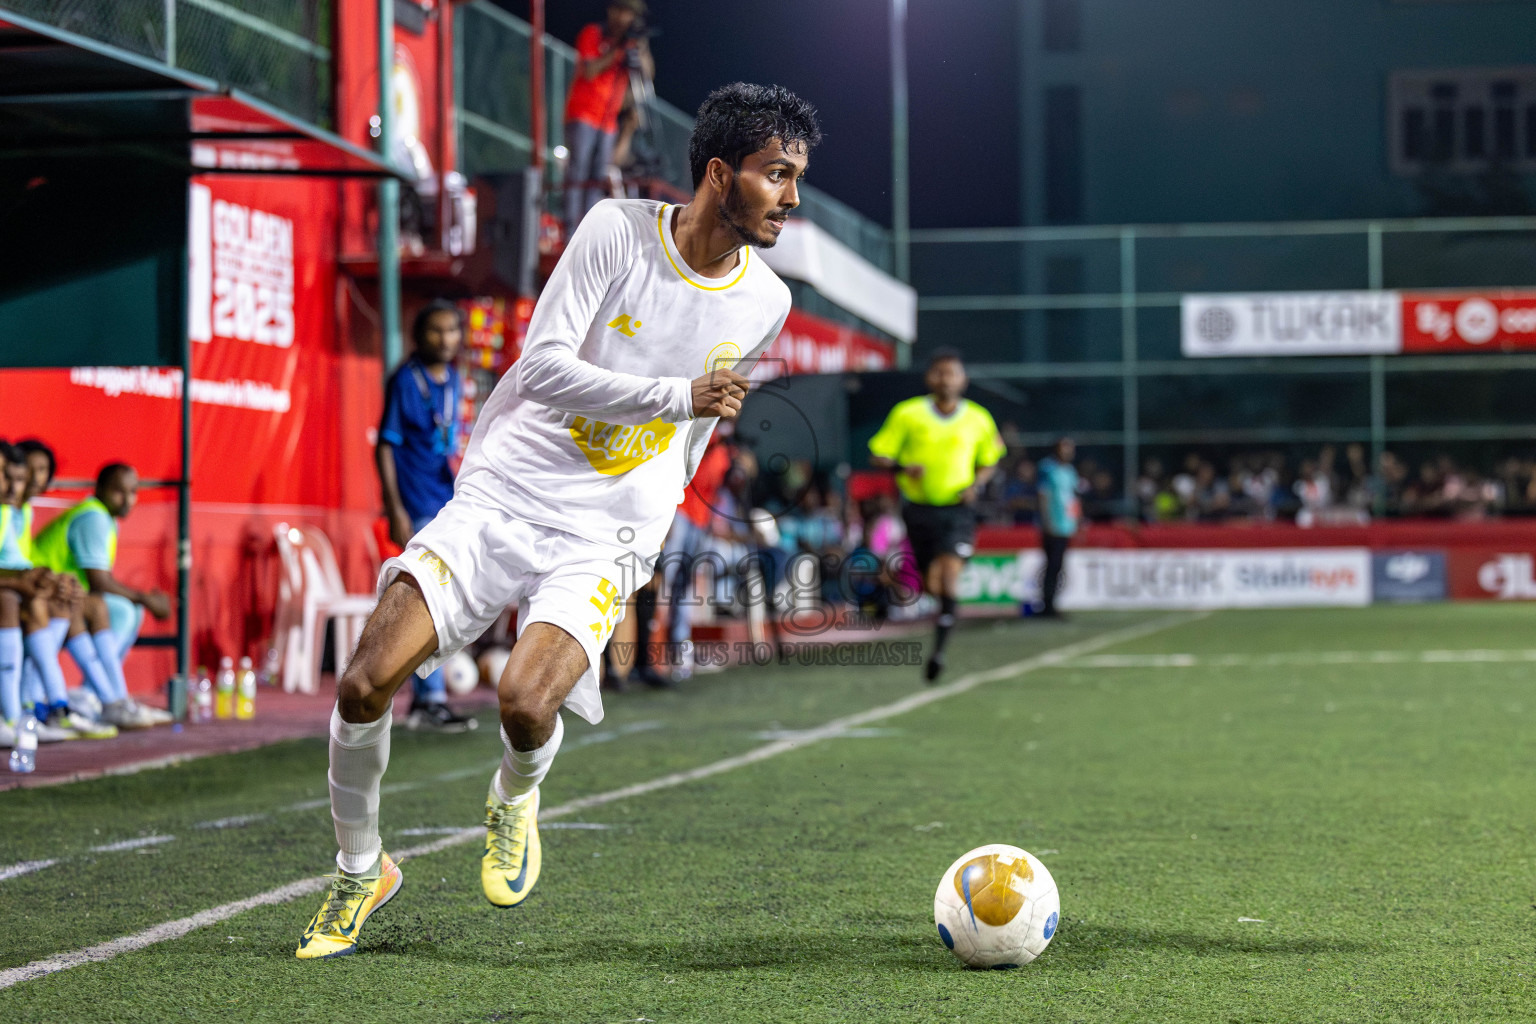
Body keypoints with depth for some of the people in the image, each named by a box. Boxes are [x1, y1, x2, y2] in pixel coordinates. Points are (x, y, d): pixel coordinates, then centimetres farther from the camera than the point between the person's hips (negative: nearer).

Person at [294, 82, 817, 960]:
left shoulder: (766, 303, 4)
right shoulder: (618, 231, -8)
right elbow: (544, 366, -14)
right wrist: (678, 394, -18)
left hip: (605, 537, 1)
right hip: (502, 492, -1)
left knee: (527, 705, -26)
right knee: (364, 685, -14)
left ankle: (516, 798, 13)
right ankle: (361, 872, 12)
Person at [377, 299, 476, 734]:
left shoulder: (454, 382, 12)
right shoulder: (405, 382, -9)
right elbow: (385, 446, -10)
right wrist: (396, 510, -15)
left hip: (449, 507, 8)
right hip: (419, 507, -8)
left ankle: (422, 699, 17)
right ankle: (432, 701, -6)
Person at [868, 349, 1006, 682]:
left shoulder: (978, 419, 2)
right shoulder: (907, 414, -2)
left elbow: (988, 463, 17)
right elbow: (878, 456, 1)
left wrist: (976, 485, -4)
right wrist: (902, 468, -19)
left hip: (958, 509, -1)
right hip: (920, 508, 1)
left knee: (950, 574, -20)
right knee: (931, 584, 8)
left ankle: (939, 649, -21)